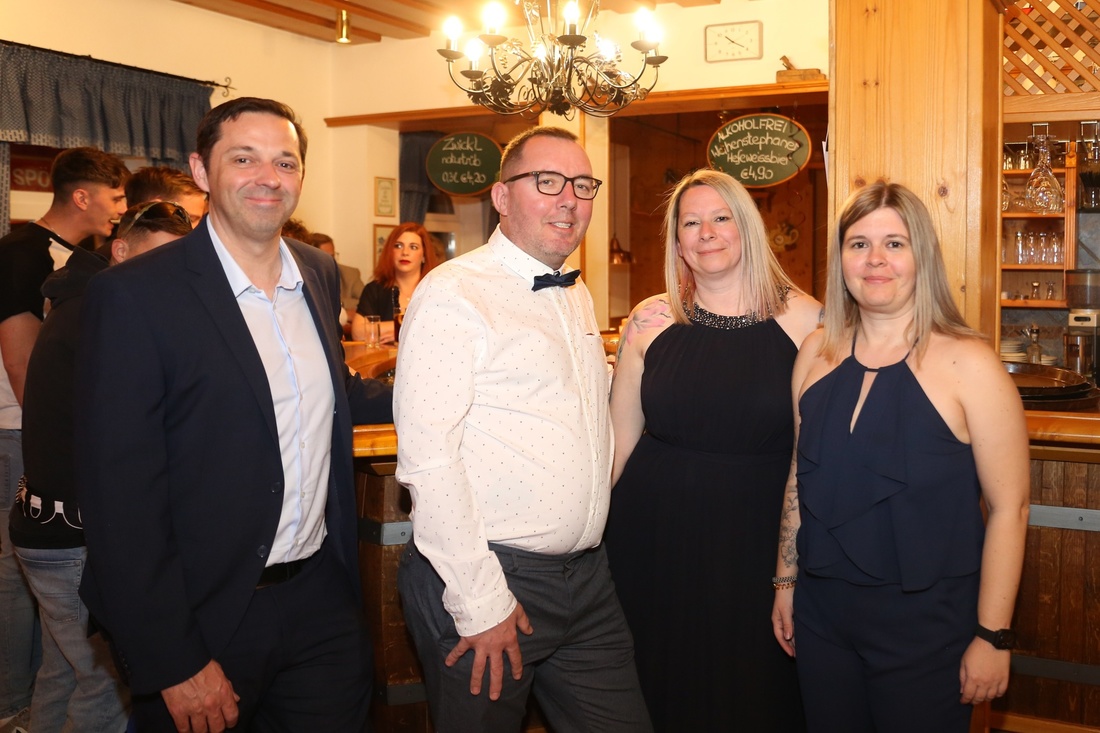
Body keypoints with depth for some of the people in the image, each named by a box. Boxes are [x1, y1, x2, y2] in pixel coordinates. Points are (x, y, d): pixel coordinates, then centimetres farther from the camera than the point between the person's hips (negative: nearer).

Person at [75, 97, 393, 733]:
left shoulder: (321, 275, 4)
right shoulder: (135, 294, -15)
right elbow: (120, 497, -17)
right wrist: (173, 664, -17)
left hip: (324, 600, 5)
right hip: (203, 616, -5)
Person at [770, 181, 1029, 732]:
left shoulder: (968, 363, -13)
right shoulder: (816, 352, 1)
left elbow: (1008, 507, -12)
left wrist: (994, 637, -12)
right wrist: (785, 581, 12)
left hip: (924, 622, -4)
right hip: (820, 610, 4)